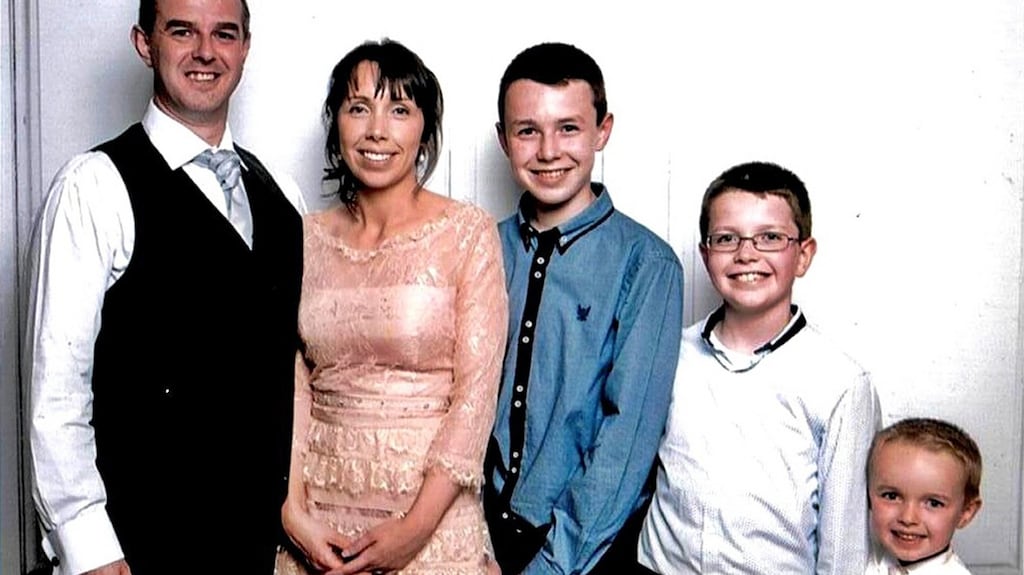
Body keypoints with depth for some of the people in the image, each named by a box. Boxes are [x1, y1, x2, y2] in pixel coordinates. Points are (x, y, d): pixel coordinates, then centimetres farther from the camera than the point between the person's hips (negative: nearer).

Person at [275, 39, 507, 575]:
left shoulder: (468, 233, -7)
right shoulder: (308, 238, 3)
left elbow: (476, 388, -10)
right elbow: (291, 381, 3)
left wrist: (416, 527, -14)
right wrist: (292, 510, -7)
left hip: (430, 505, -3)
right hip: (321, 509, 3)